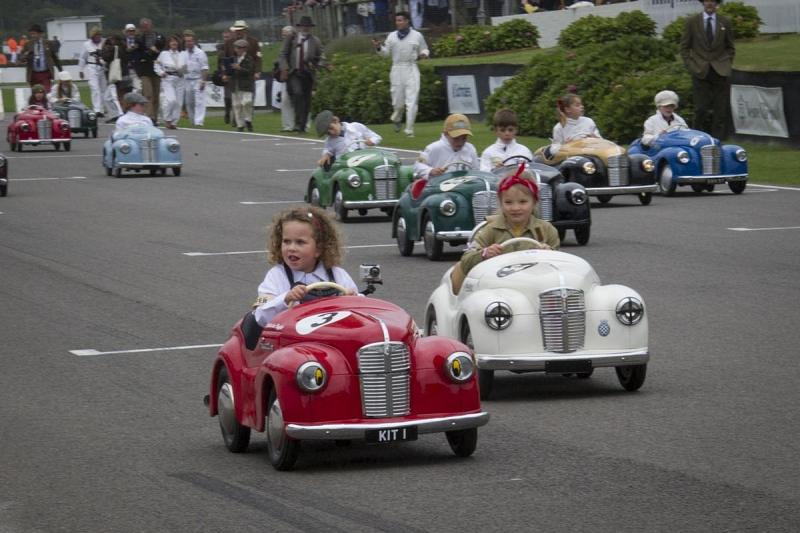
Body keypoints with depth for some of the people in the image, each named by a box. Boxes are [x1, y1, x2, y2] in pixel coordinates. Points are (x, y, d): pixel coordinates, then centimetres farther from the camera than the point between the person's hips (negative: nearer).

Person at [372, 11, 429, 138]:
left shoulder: (417, 36, 3)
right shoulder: (392, 36, 7)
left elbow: (424, 50, 12)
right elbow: (386, 52, 6)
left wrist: (424, 54, -11)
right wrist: (379, 48, -13)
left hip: (411, 69, -1)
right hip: (397, 69, 1)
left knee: (412, 101, -8)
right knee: (398, 100, 4)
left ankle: (409, 129, -4)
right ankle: (396, 119, 35)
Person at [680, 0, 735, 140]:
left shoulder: (725, 23, 8)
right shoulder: (692, 22, 5)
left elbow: (730, 48, 16)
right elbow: (684, 47, 8)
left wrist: (727, 64, 3)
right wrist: (690, 65, -2)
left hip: (721, 71, 1)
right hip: (700, 71, -1)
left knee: (721, 110, -3)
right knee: (701, 109, -7)